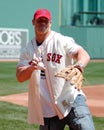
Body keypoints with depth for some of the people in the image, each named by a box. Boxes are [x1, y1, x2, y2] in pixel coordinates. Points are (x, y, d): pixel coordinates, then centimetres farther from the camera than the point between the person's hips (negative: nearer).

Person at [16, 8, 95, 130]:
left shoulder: (61, 41, -3)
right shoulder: (27, 49, 9)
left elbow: (84, 54, -19)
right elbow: (20, 77, 0)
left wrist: (79, 65, -42)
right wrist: (31, 68, -22)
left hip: (72, 102, -4)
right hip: (47, 108, 4)